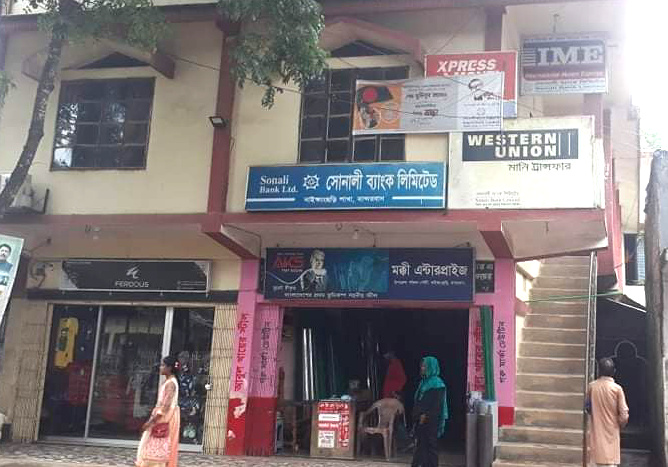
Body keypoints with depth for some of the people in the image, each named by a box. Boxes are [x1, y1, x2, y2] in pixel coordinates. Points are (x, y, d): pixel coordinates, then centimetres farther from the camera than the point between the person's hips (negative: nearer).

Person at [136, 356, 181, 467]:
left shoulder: (171, 383, -16)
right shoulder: (168, 382, 13)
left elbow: (166, 405, -22)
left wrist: (151, 421, -21)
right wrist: (152, 419, 17)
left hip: (165, 418, -9)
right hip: (162, 417, 9)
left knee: (160, 448, -6)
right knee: (159, 448, 10)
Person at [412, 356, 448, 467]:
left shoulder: (437, 383, -11)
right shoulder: (424, 382, 14)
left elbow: (437, 404, -17)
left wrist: (426, 416, -18)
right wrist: (418, 415, 9)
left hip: (431, 421, -8)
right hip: (422, 420, 8)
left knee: (431, 445, -1)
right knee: (421, 444, 9)